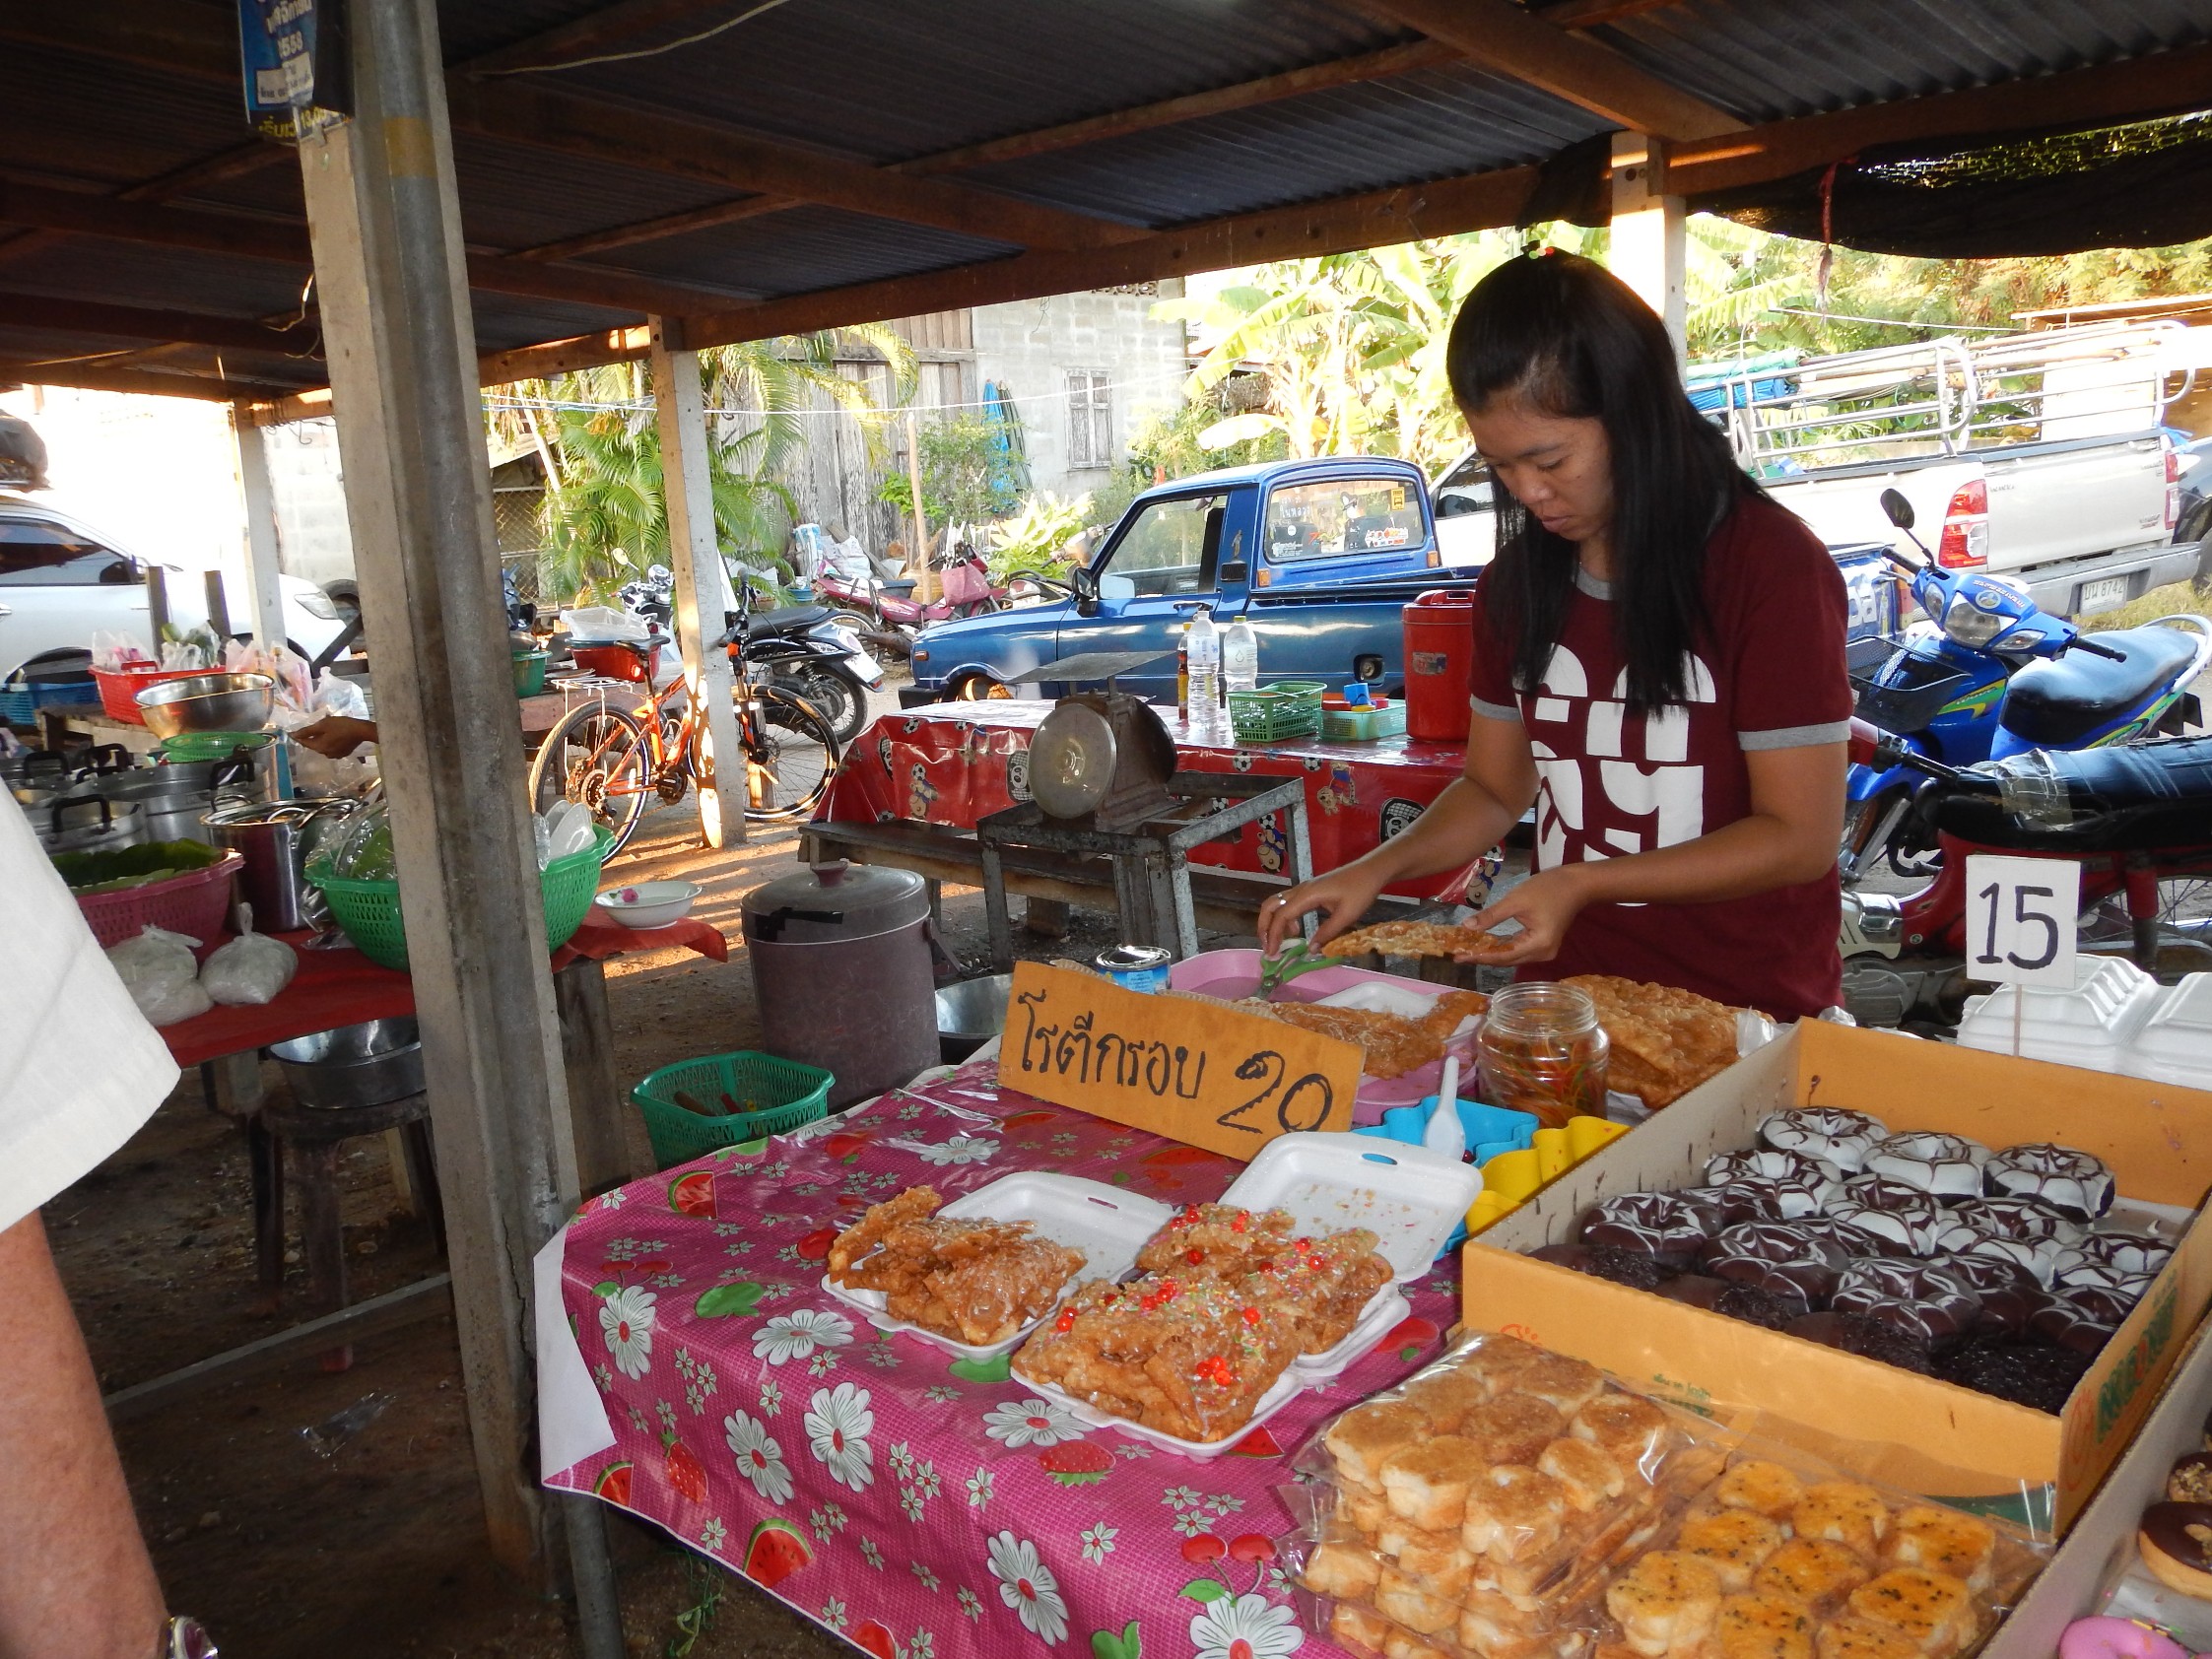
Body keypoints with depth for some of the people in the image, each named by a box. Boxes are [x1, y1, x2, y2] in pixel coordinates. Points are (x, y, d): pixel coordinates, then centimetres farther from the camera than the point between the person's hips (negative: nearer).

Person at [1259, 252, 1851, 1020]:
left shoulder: (1771, 567, -9)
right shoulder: (1518, 579, 8)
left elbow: (1799, 837, -9)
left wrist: (1582, 882, -16)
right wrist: (1373, 870, -1)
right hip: (1565, 999, 4)